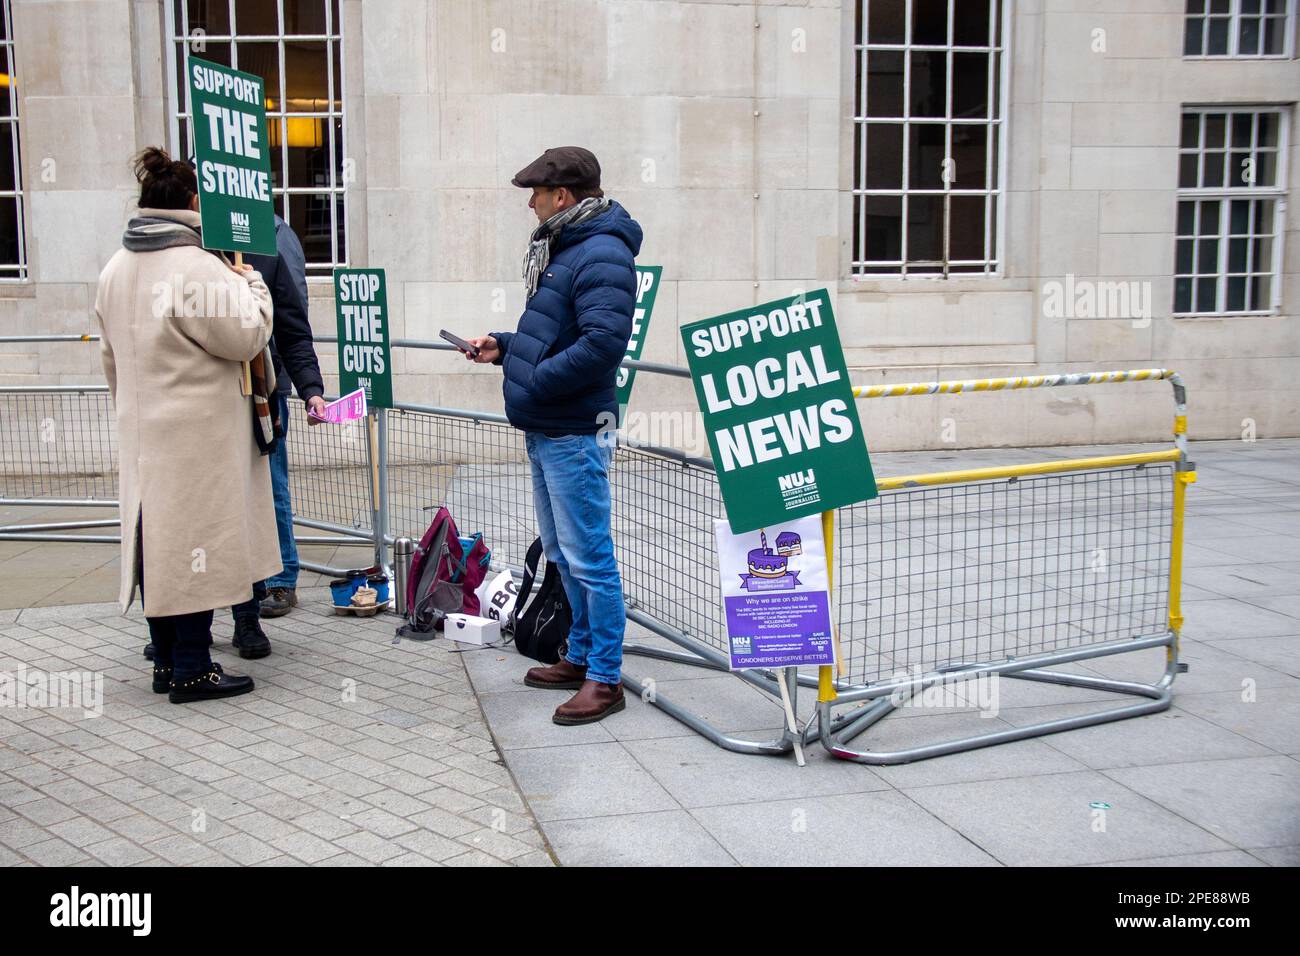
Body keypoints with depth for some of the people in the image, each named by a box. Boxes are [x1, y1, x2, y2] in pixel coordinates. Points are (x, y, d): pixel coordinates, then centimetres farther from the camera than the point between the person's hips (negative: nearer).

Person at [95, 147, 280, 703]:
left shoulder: (116, 270, 10)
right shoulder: (198, 269, -17)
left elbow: (112, 357, 18)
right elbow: (247, 335, -12)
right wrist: (251, 284, 4)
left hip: (141, 433, 8)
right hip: (198, 437, -8)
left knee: (158, 540, 13)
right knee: (194, 543, -1)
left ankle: (166, 662, 23)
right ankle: (191, 670, 6)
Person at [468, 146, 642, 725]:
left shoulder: (601, 255, -16)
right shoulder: (563, 248, 17)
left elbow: (604, 342, -27)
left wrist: (535, 380, -20)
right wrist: (503, 347, 12)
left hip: (575, 434, -11)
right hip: (545, 432, 11)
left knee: (588, 558, -4)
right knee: (562, 553, 18)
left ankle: (605, 678, 5)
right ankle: (582, 656, 31)